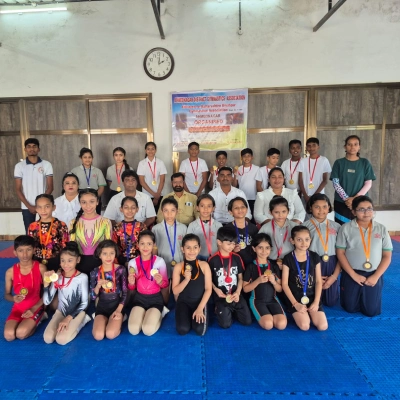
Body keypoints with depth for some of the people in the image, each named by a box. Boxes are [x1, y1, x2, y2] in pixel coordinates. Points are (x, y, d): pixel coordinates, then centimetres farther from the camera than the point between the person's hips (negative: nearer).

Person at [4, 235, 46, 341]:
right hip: (18, 308, 3)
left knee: (21, 334, -24)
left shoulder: (41, 268, -12)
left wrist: (34, 309, -14)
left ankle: (39, 317, 7)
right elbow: (6, 295, 5)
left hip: (35, 307, -3)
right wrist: (14, 298, -20)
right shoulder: (10, 272, -6)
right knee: (9, 336, -20)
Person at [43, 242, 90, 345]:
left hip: (76, 312, -4)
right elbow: (46, 301, -7)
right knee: (47, 338, -17)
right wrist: (46, 283, -19)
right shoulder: (57, 277, -5)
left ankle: (82, 321, 1)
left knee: (61, 339, -22)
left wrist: (69, 318, -17)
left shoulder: (82, 277, -15)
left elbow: (84, 303, -11)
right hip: (61, 311, 4)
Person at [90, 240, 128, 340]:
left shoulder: (121, 269, -7)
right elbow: (93, 297, -2)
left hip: (117, 305, -2)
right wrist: (98, 286, -22)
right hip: (102, 306, 2)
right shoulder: (95, 272, -4)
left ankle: (118, 320, 7)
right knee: (98, 336, -20)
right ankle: (105, 321, 11)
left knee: (111, 334, -24)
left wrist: (119, 310, -12)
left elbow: (125, 292, -2)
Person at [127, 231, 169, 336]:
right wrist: (131, 283, -18)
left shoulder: (159, 261, -12)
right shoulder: (132, 262, -5)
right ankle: (144, 314, 15)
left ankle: (158, 314, 11)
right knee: (133, 330, -17)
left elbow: (166, 285, -3)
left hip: (156, 298, -2)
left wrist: (160, 282, -26)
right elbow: (132, 288, 5)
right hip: (140, 297, 3)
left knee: (148, 330, -21)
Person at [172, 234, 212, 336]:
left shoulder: (204, 265, -5)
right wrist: (186, 279, -23)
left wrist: (200, 308, -14)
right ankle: (187, 315, 14)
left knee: (200, 330, -20)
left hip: (200, 301, 0)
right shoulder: (178, 267, -5)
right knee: (183, 330, -20)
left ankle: (197, 314, 13)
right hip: (183, 302, 0)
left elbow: (208, 289, -6)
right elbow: (175, 291, -6)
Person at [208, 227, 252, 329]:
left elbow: (240, 278, 7)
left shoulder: (237, 258, 2)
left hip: (235, 294, 3)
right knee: (225, 324, -15)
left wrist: (237, 292, -8)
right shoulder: (213, 260, -8)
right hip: (221, 296, -3)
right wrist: (216, 289, -17)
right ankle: (219, 310, 17)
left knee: (247, 321, -5)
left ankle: (232, 311, 22)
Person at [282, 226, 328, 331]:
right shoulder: (288, 259, -8)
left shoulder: (314, 257, 1)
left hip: (312, 297, 3)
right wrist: (295, 303, -12)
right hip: (295, 298, -3)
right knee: (304, 326, -21)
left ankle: (309, 313, 14)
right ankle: (297, 313, 10)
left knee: (323, 326, -14)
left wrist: (316, 302, -7)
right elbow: (284, 284, -7)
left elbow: (318, 281, 3)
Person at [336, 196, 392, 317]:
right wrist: (354, 275, -12)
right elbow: (340, 253, -7)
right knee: (350, 308, 7)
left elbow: (387, 256, 0)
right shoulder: (346, 228, -7)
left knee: (371, 311, 7)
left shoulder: (381, 229, -1)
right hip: (351, 275, -1)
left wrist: (376, 276, -9)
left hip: (373, 275, 1)